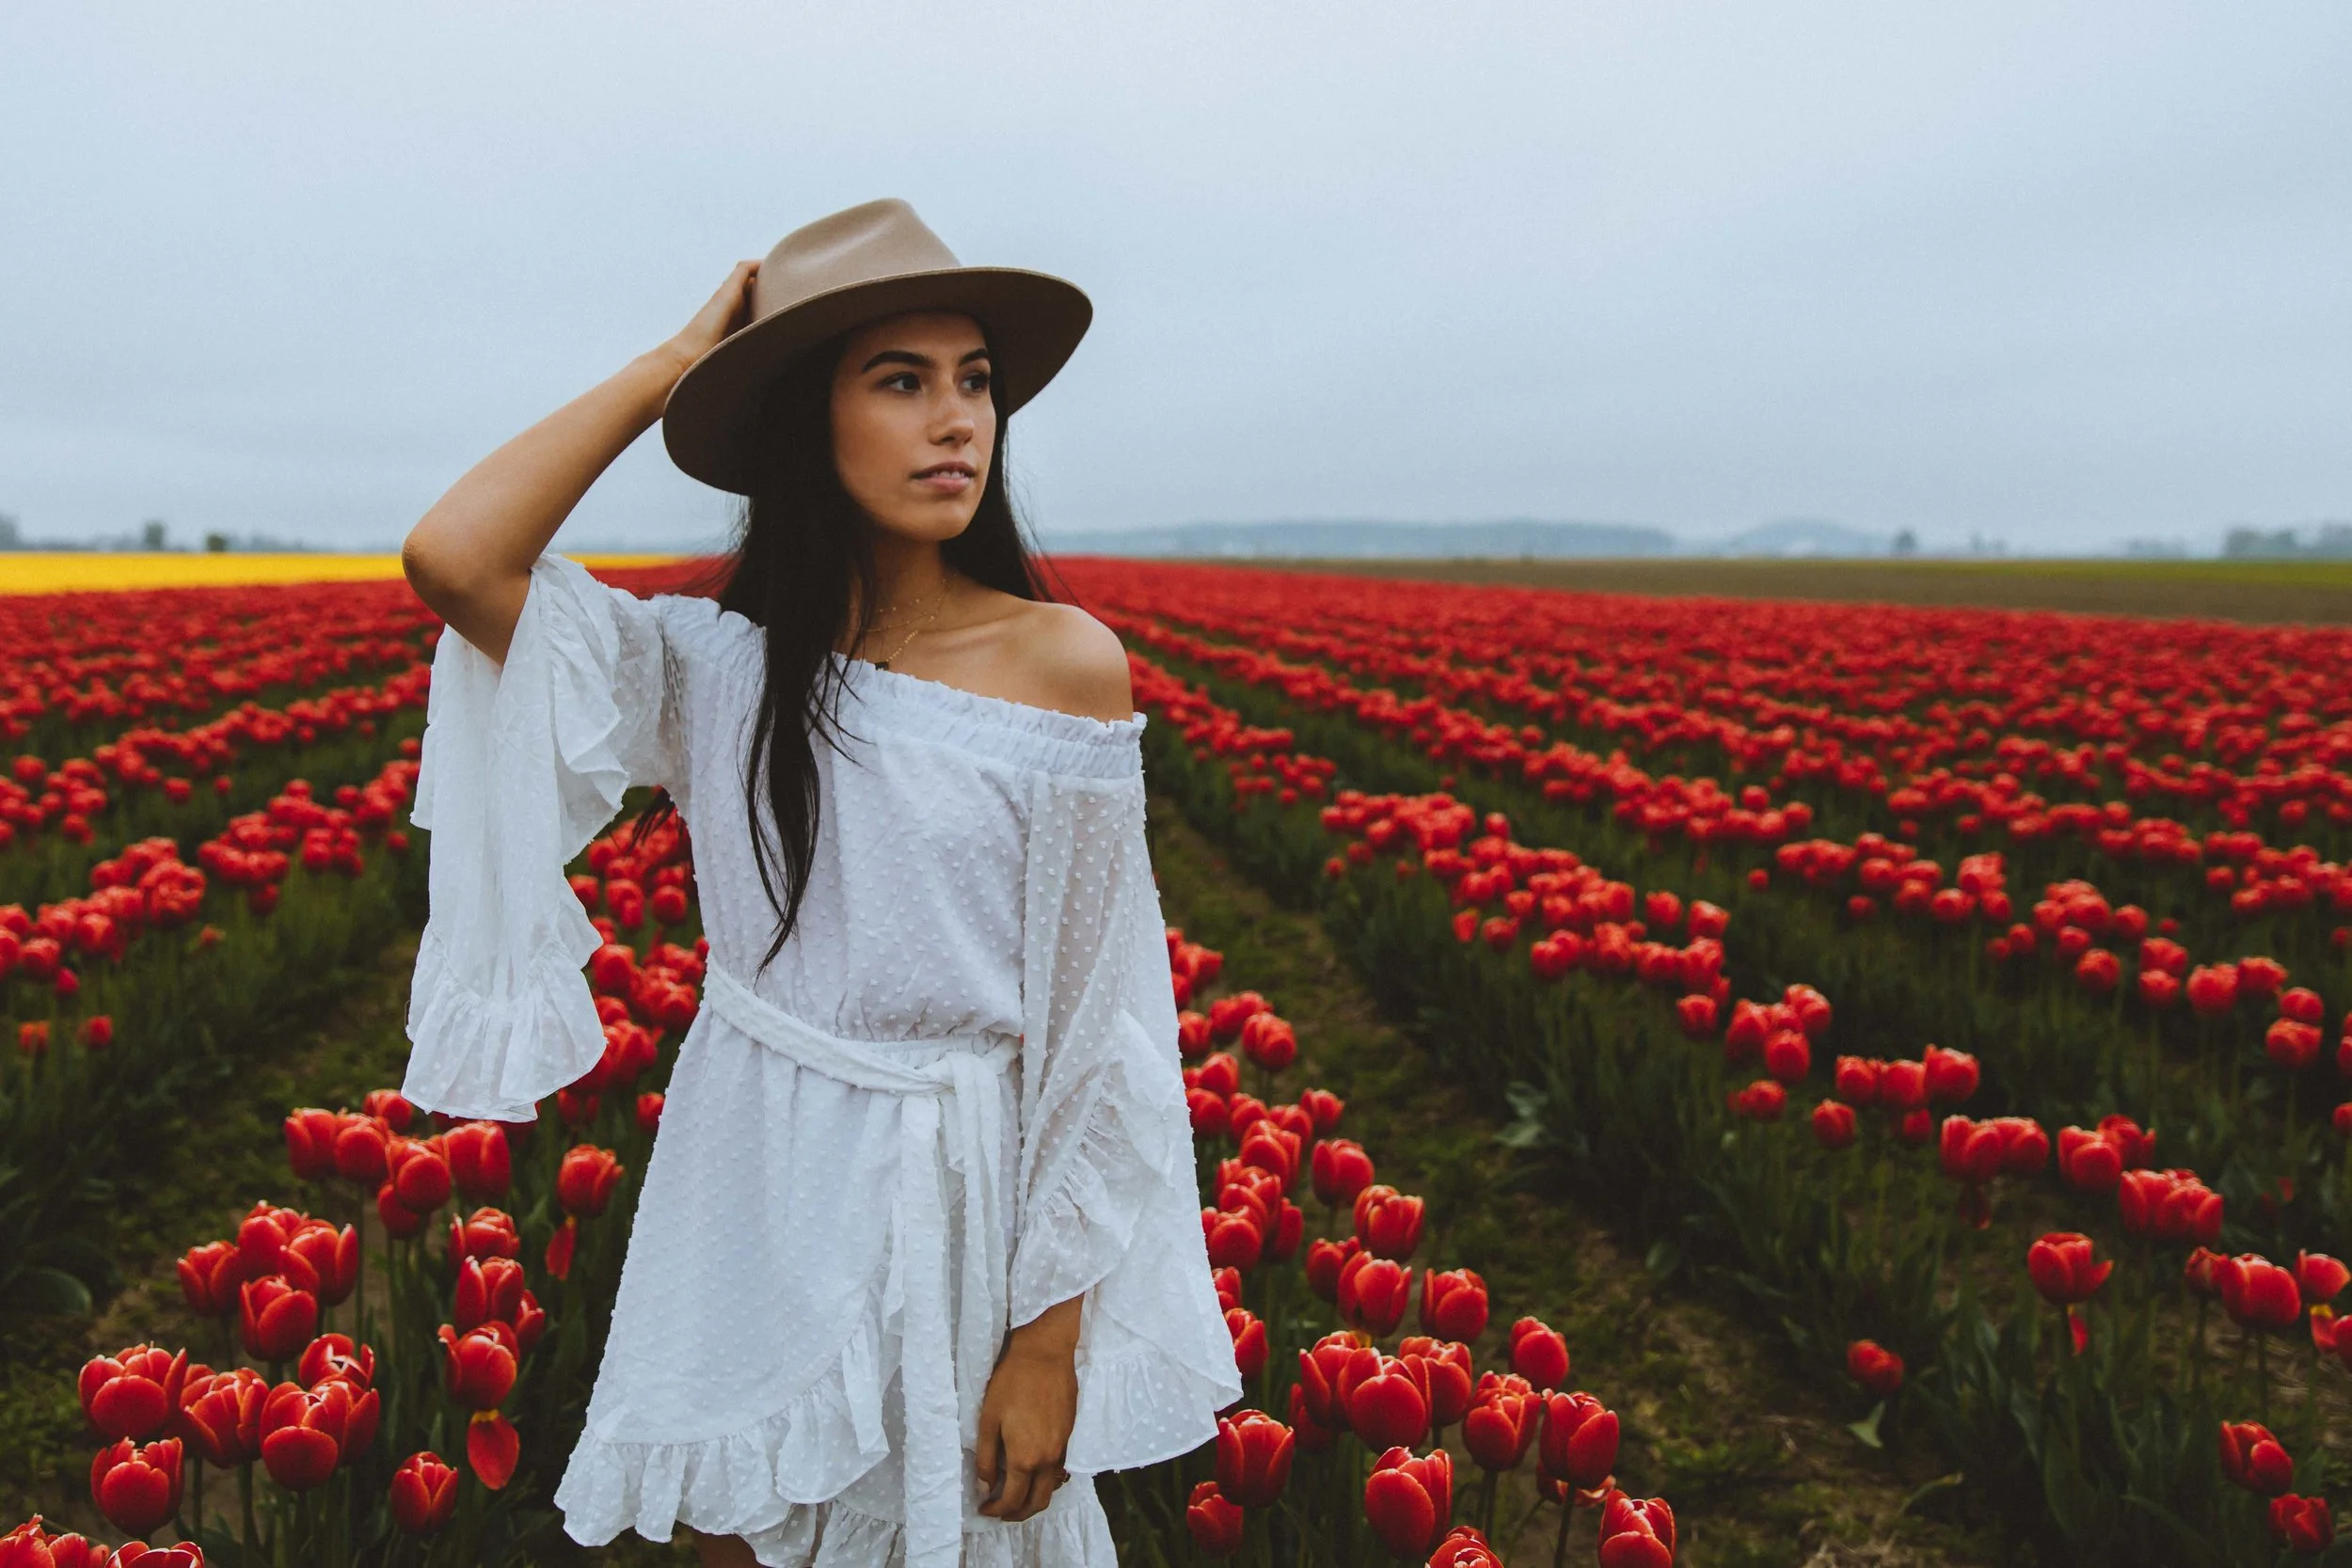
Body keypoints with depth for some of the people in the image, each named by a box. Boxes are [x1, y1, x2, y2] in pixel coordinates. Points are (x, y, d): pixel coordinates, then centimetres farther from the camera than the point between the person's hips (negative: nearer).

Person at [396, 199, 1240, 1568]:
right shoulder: (716, 664, -5)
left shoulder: (1068, 664, -12)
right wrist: (678, 361, -13)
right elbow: (451, 559, -20)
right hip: (750, 1186, 3)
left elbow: (1095, 1020, -11)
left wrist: (1049, 1335, -10)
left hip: (963, 1199, -2)